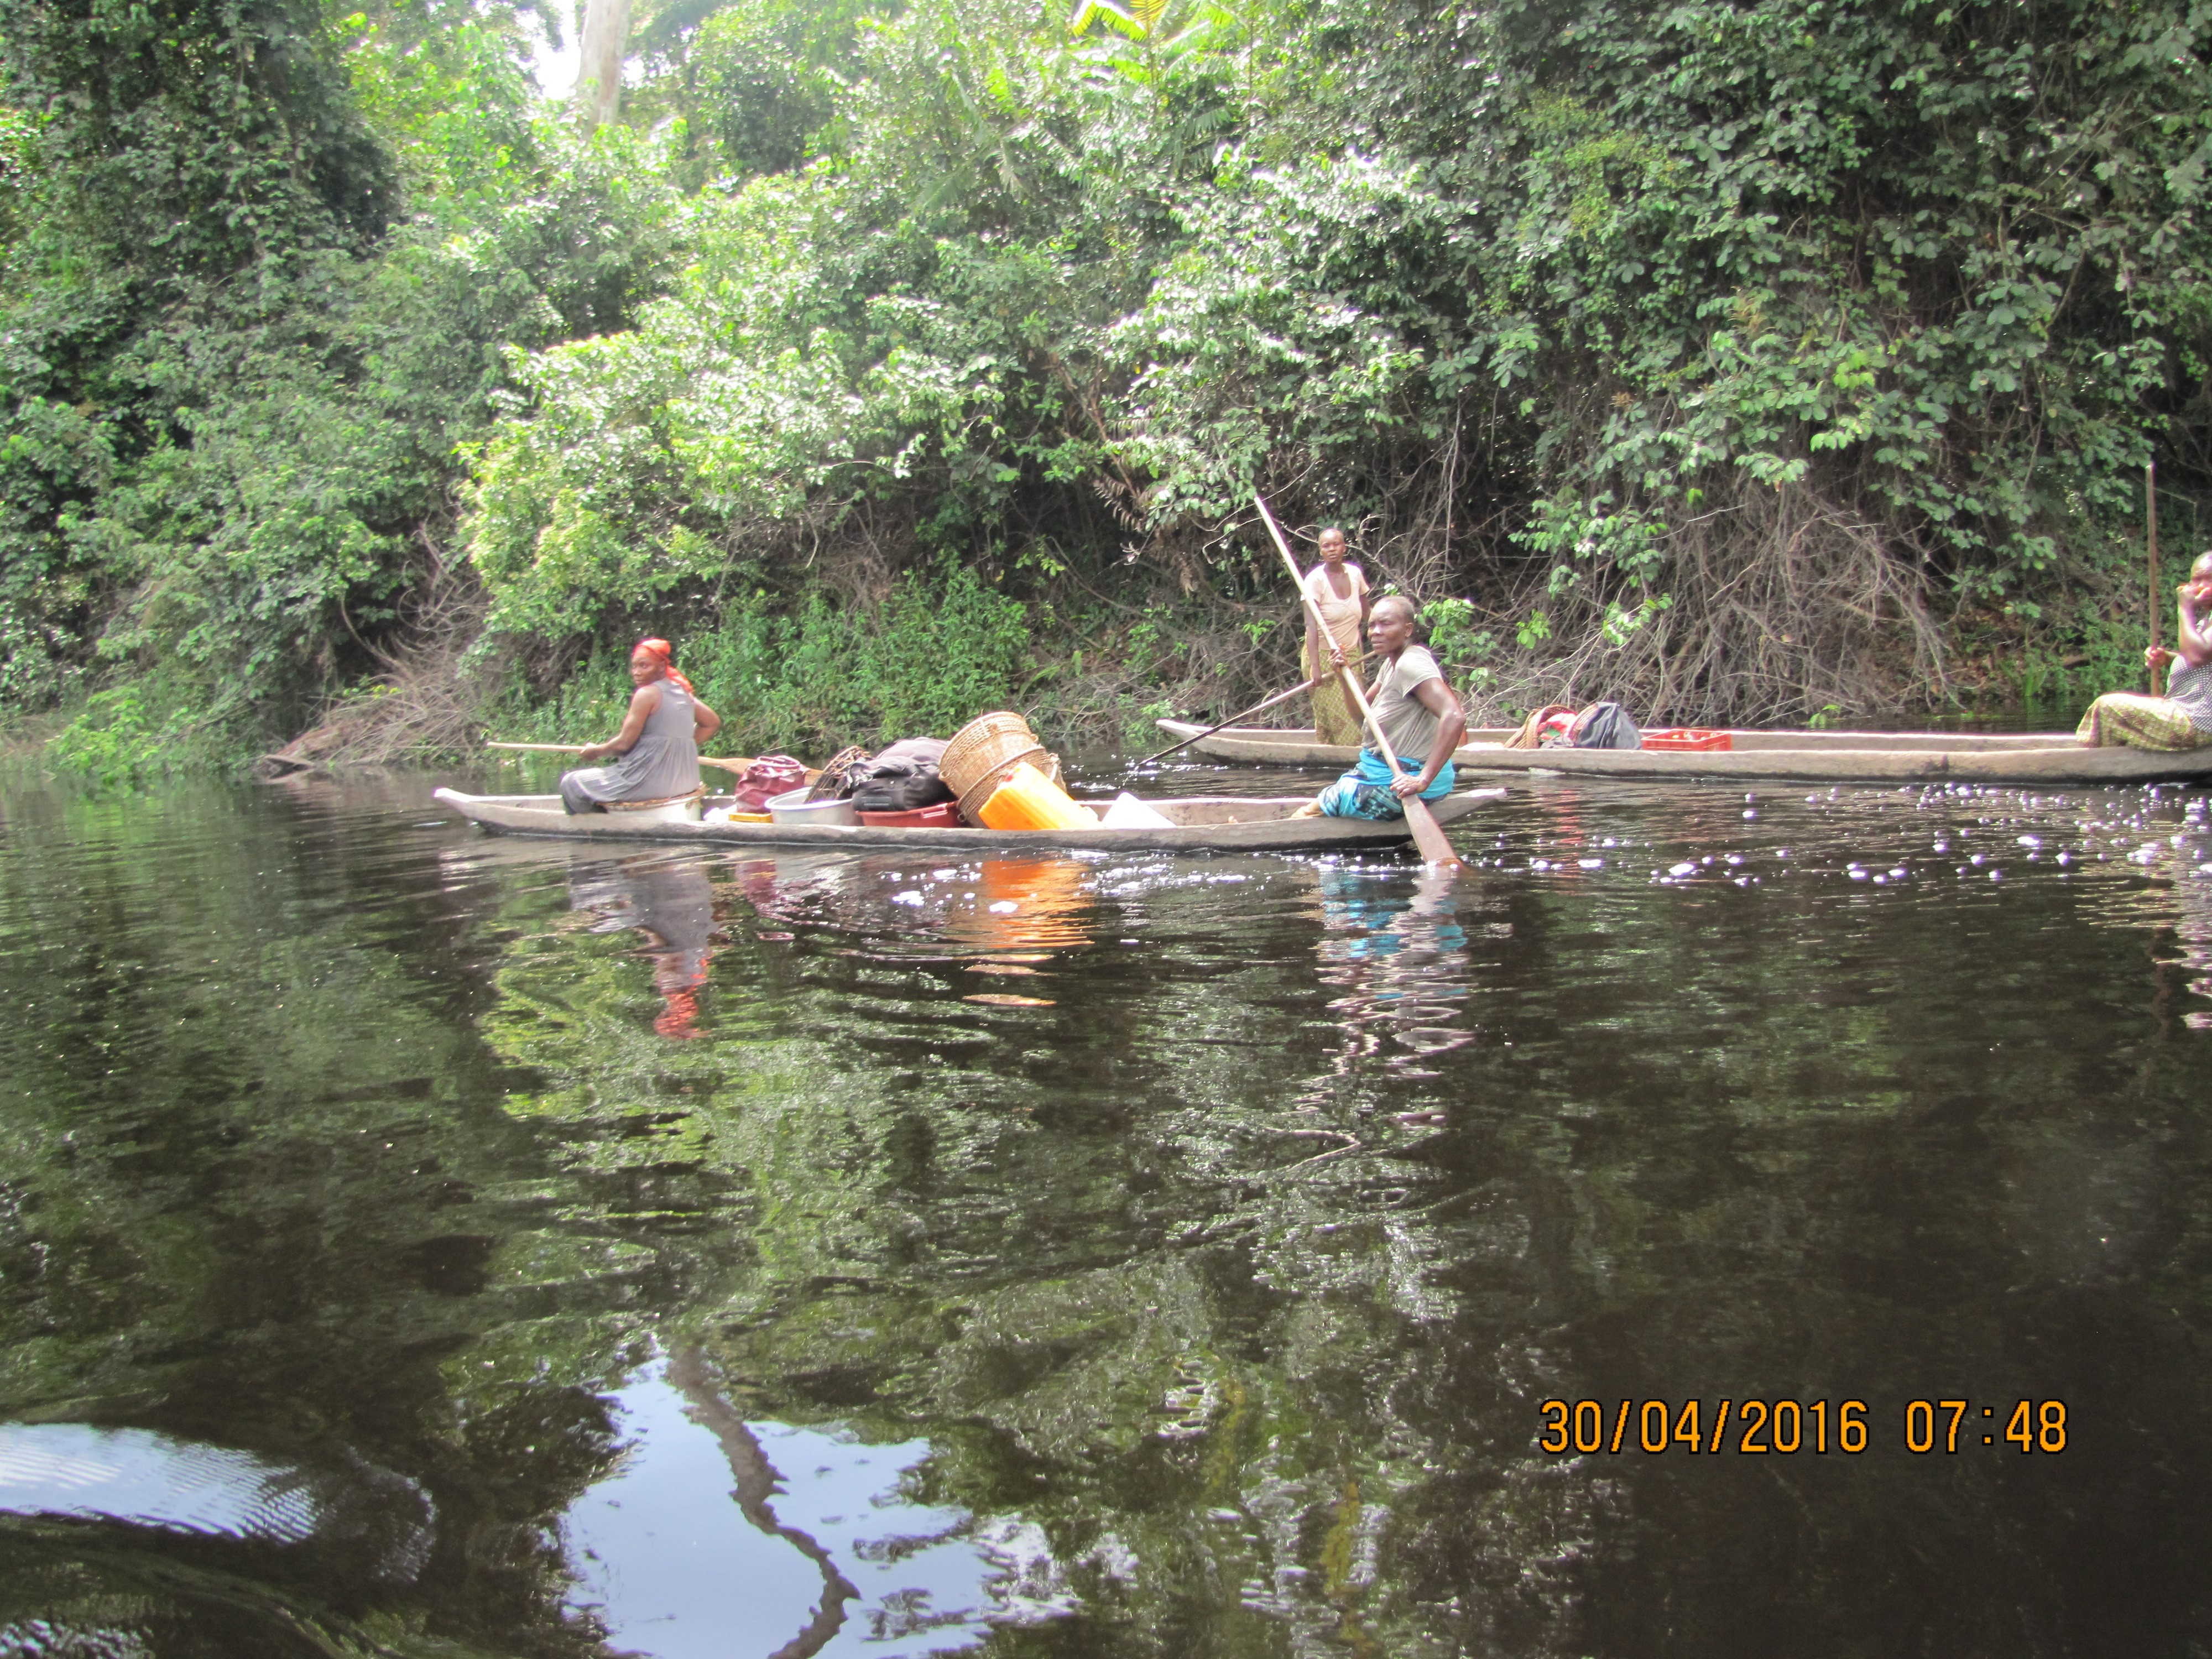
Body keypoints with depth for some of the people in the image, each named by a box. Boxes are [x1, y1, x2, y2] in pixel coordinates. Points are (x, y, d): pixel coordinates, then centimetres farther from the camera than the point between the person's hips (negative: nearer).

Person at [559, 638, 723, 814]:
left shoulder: (647, 694, -12)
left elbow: (624, 743, -12)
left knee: (572, 784, 4)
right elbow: (713, 723, 20)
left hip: (652, 782, -9)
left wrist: (596, 750, 6)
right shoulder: (682, 690, 10)